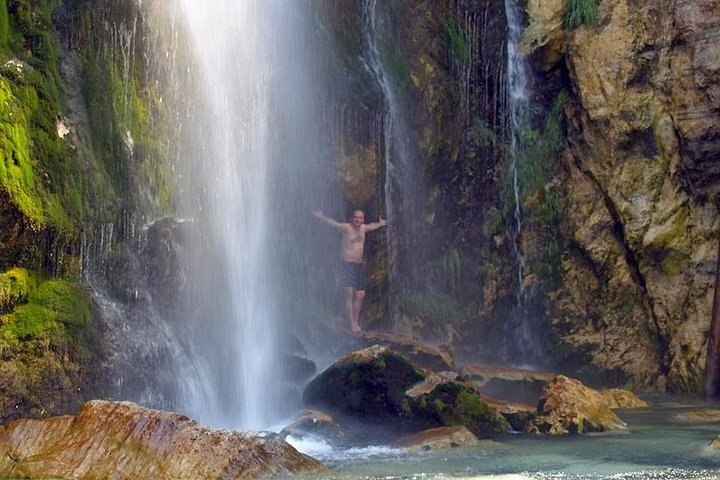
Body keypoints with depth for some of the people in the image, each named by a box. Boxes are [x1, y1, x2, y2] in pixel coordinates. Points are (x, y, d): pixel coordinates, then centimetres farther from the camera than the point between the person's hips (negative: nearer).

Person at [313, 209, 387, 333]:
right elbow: (333, 223, -22)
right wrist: (323, 217, -38)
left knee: (360, 295, 6)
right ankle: (352, 324, -10)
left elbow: (373, 226, 35)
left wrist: (380, 223, 54)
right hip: (347, 265, -7)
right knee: (349, 294, -10)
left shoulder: (363, 228, 13)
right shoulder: (346, 228, -7)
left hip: (359, 265, 7)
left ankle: (356, 322, 15)